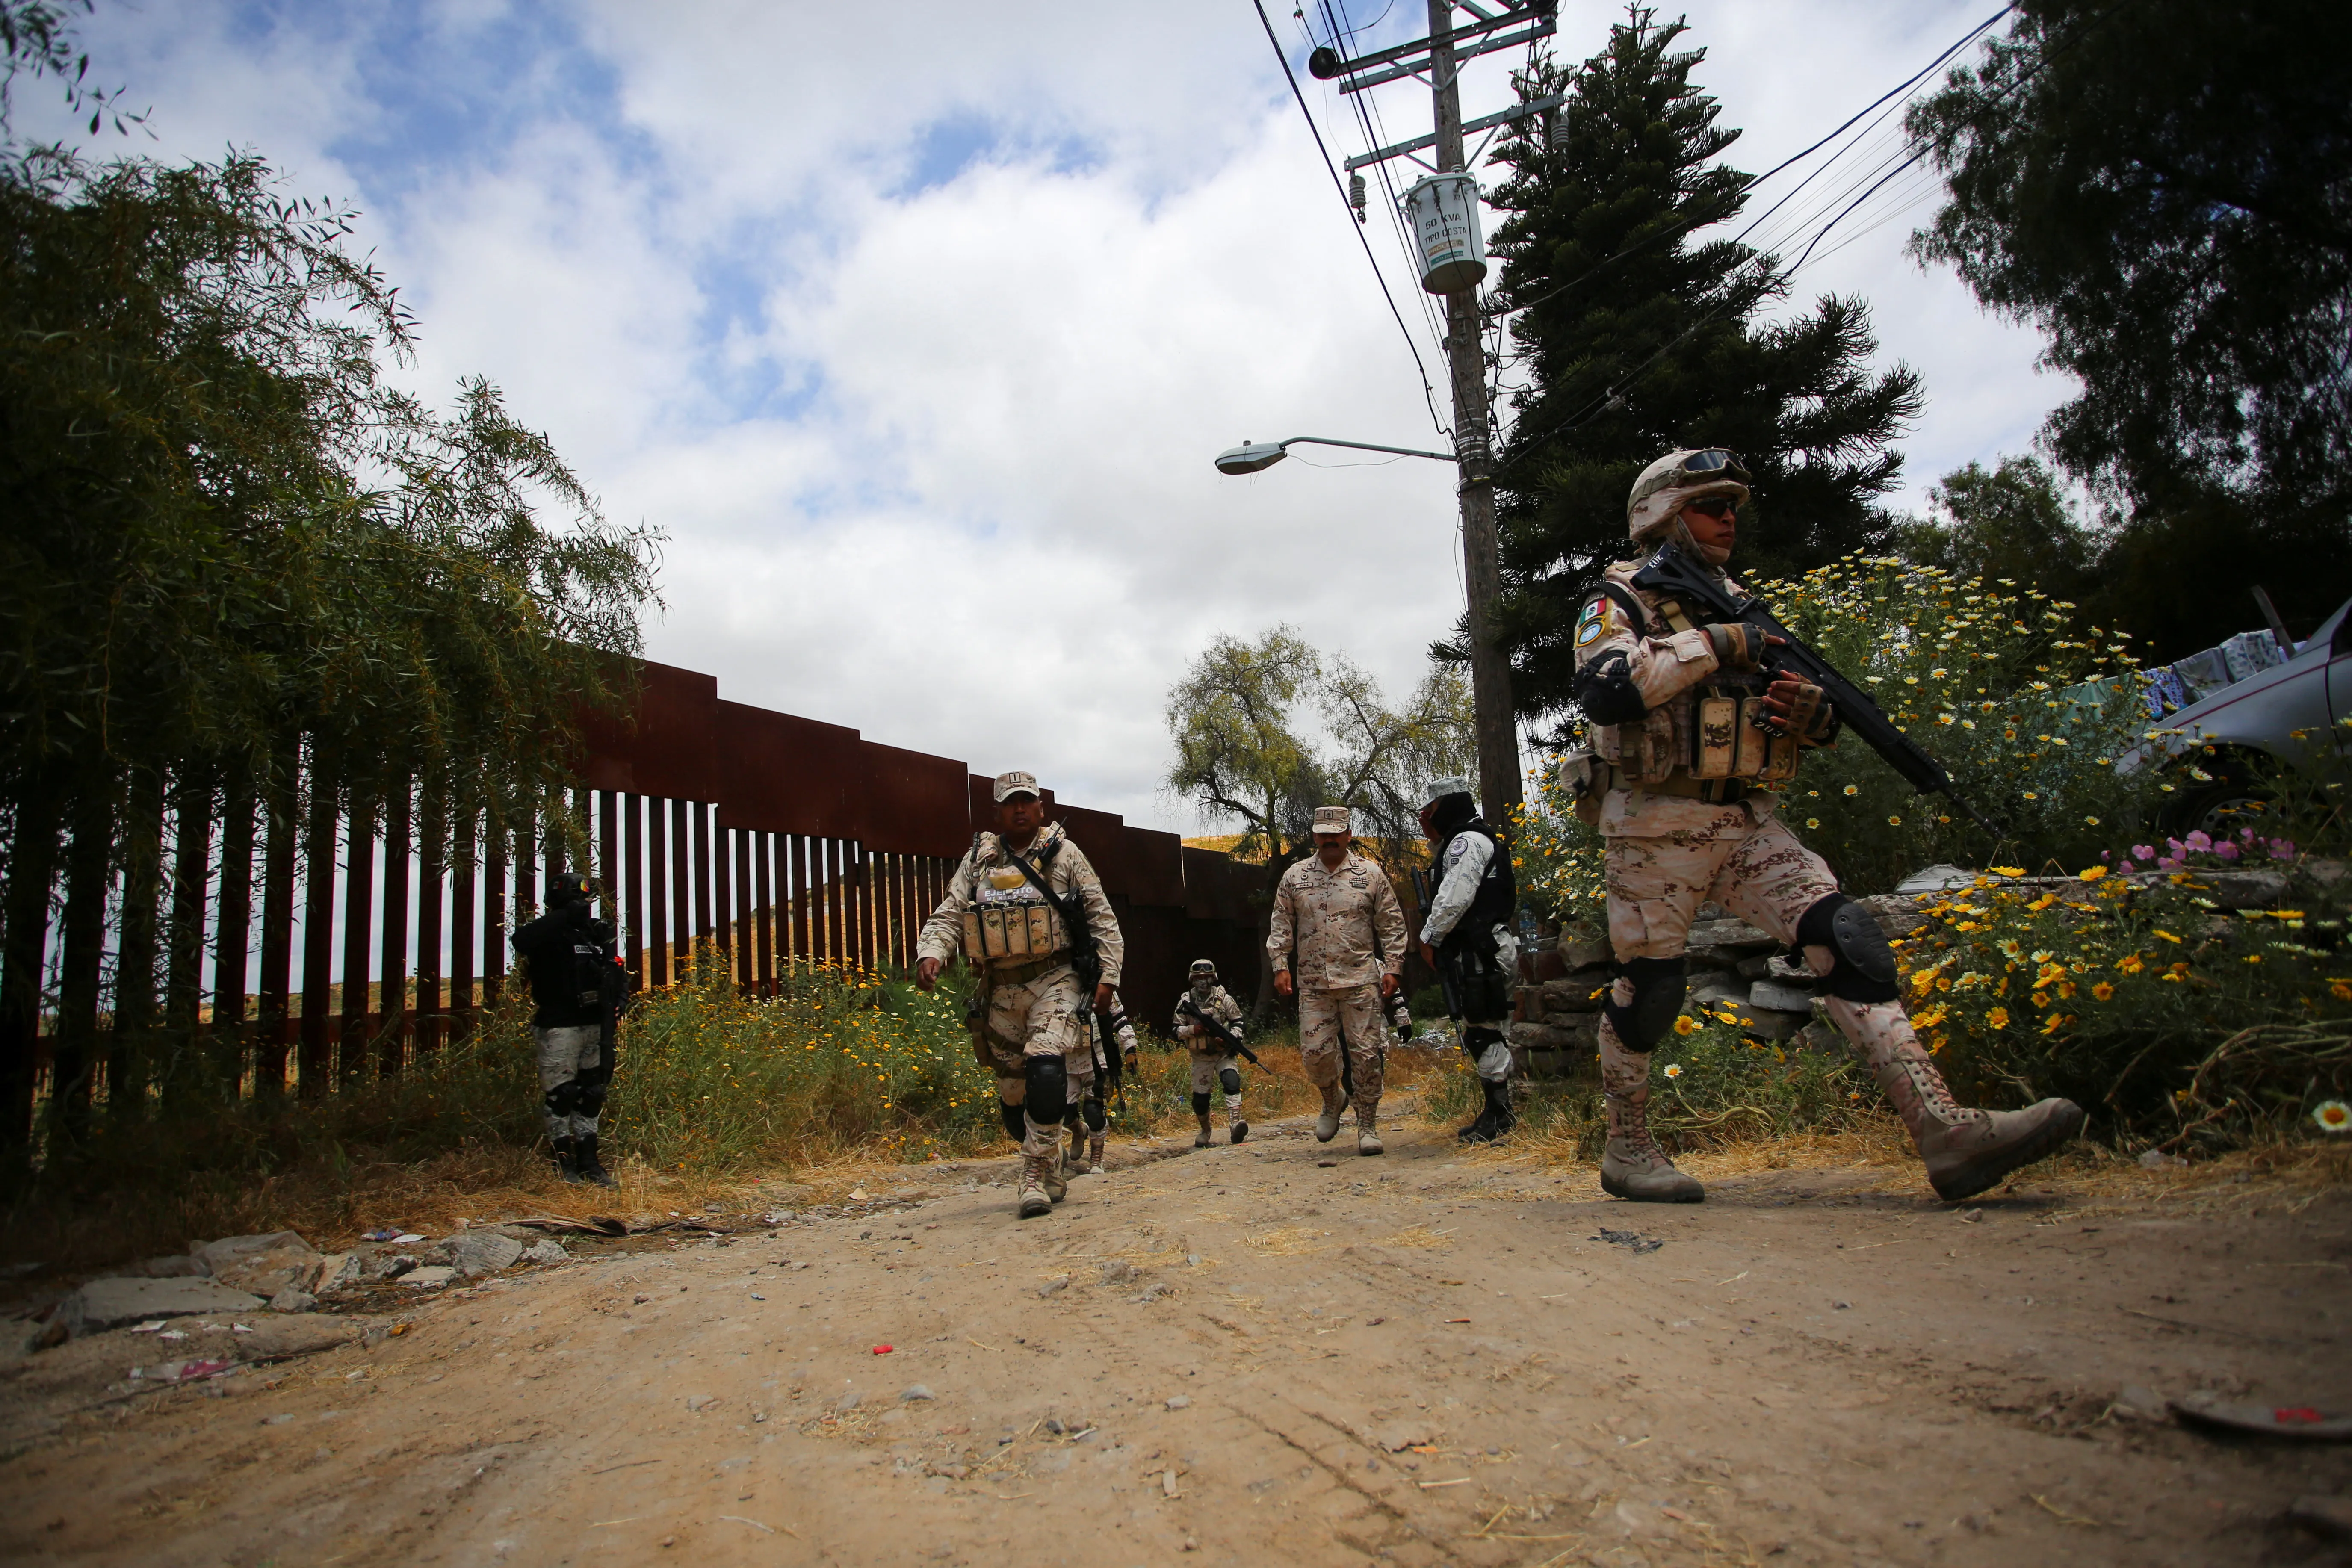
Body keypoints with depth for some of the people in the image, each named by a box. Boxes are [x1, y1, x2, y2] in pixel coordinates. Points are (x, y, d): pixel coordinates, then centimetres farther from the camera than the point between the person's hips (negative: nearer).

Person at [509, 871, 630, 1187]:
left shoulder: (597, 933, 11)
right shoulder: (549, 935, -7)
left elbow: (618, 973, 17)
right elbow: (521, 940, -31)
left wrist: (617, 1004, 0)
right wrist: (565, 917, -29)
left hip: (595, 1026, 6)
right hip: (559, 1027, -6)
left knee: (592, 1093, 11)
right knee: (559, 1093, -5)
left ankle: (589, 1160, 19)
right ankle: (565, 1161, 7)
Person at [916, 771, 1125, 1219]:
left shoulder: (1064, 854, 3)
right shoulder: (979, 859, 11)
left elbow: (1103, 918, 3)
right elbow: (948, 915, 5)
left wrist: (1108, 976, -4)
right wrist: (931, 953, -15)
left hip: (1055, 982, -4)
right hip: (1001, 990, 4)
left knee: (1046, 1069, -25)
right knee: (1013, 1093, 9)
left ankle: (1036, 1175, -14)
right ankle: (1052, 1177, 29)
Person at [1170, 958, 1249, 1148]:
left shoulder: (1223, 999, -3)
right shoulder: (1186, 1002, -1)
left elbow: (1238, 1022, 3)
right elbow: (1176, 1030, 1)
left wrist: (1231, 1038, -16)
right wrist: (1193, 1030, -18)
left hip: (1224, 1054, -1)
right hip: (1201, 1058, 1)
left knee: (1232, 1083, -25)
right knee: (1200, 1097, 5)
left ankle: (1235, 1125, -34)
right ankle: (1205, 1131, 31)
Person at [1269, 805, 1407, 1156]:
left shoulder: (1371, 875, 5)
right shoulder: (1295, 877, 8)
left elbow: (1392, 925, 6)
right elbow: (1280, 927, 11)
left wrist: (1393, 968, 0)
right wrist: (1280, 966, 2)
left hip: (1361, 982, -1)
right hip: (1313, 985, 1)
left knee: (1366, 1054, -1)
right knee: (1315, 1054, -1)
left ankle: (1368, 1126, 11)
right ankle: (1333, 1099, 30)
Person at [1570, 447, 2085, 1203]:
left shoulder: (1739, 606, 21)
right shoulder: (1621, 598, 0)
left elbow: (1812, 718, 23)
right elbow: (1604, 688, -22)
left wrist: (1813, 712, -2)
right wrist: (1712, 645, -17)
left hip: (1747, 823, 6)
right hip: (1658, 826, -6)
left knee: (1848, 940, -10)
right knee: (1648, 988, 1)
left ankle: (1945, 1129, -13)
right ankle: (1626, 1149, 19)